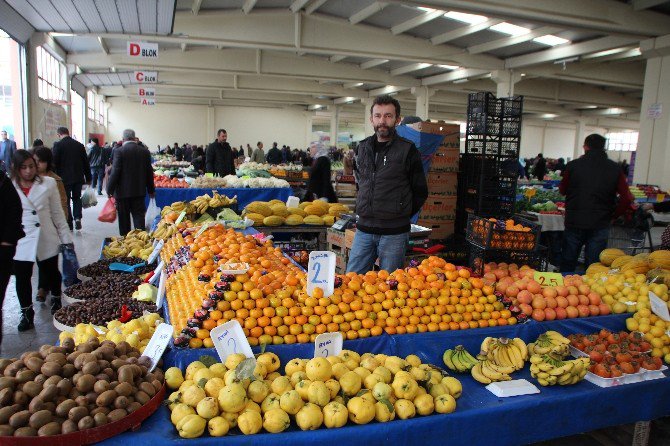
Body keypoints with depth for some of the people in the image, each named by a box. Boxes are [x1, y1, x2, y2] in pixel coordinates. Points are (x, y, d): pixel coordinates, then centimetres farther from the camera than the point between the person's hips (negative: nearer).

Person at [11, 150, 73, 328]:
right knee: (22, 278, 9)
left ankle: (56, 300, 41)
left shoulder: (48, 183, -2)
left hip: (47, 240, 0)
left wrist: (66, 238, 3)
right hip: (20, 242, 0)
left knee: (51, 274, 16)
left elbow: (57, 213, 2)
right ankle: (26, 312, 28)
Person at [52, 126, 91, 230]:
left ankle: (69, 224, 8)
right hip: (78, 177, 3)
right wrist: (88, 178, 14)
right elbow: (86, 162, 6)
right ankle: (77, 217, -1)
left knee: (66, 200, 6)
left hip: (64, 178, -3)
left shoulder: (58, 145, -9)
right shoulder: (79, 145, 3)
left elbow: (54, 162, -9)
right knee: (77, 198, 17)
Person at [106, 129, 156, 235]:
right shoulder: (145, 151, 2)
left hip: (123, 191, -3)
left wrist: (110, 190, -3)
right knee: (139, 216, 5)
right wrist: (151, 190, 15)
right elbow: (149, 172, 6)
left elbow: (115, 172, -12)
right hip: (139, 191, 3)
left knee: (124, 219, 8)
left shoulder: (119, 151, -10)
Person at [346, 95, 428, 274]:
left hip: (394, 233, -4)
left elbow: (420, 192, 1)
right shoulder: (363, 147, 9)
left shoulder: (407, 150, -5)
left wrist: (401, 214, 1)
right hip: (364, 229, 5)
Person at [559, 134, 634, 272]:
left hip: (574, 222, 0)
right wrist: (613, 214, 6)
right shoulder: (615, 169, -1)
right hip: (600, 225, 0)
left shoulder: (573, 165, -3)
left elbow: (562, 190, 9)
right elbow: (627, 198, -6)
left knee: (567, 266, 12)